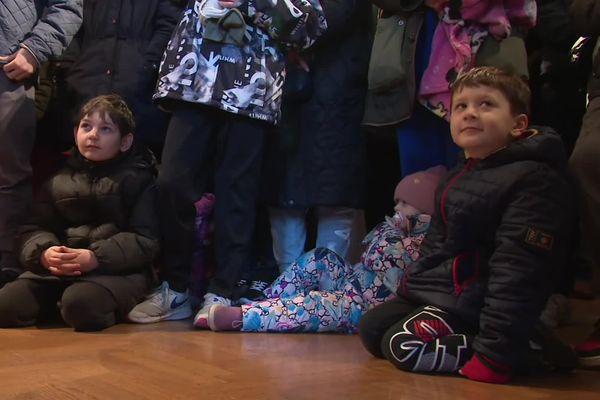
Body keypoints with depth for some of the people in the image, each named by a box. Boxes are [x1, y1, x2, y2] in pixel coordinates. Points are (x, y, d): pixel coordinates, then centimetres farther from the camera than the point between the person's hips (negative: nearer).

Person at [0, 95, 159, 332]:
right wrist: (45, 253, -16)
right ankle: (55, 302, 7)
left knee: (80, 305, -36)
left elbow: (144, 240, -4)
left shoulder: (138, 180, 7)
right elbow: (34, 229, 10)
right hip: (55, 269, 4)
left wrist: (96, 258, -19)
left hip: (116, 270, -4)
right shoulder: (59, 181, 20)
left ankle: (109, 303, -5)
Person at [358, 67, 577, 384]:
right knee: (372, 329, 10)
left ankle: (528, 350, -13)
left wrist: (493, 354, -31)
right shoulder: (458, 177, 10)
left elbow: (517, 273, -28)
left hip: (468, 302, -10)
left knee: (404, 345, -22)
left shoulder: (532, 181, -21)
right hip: (433, 290, 10)